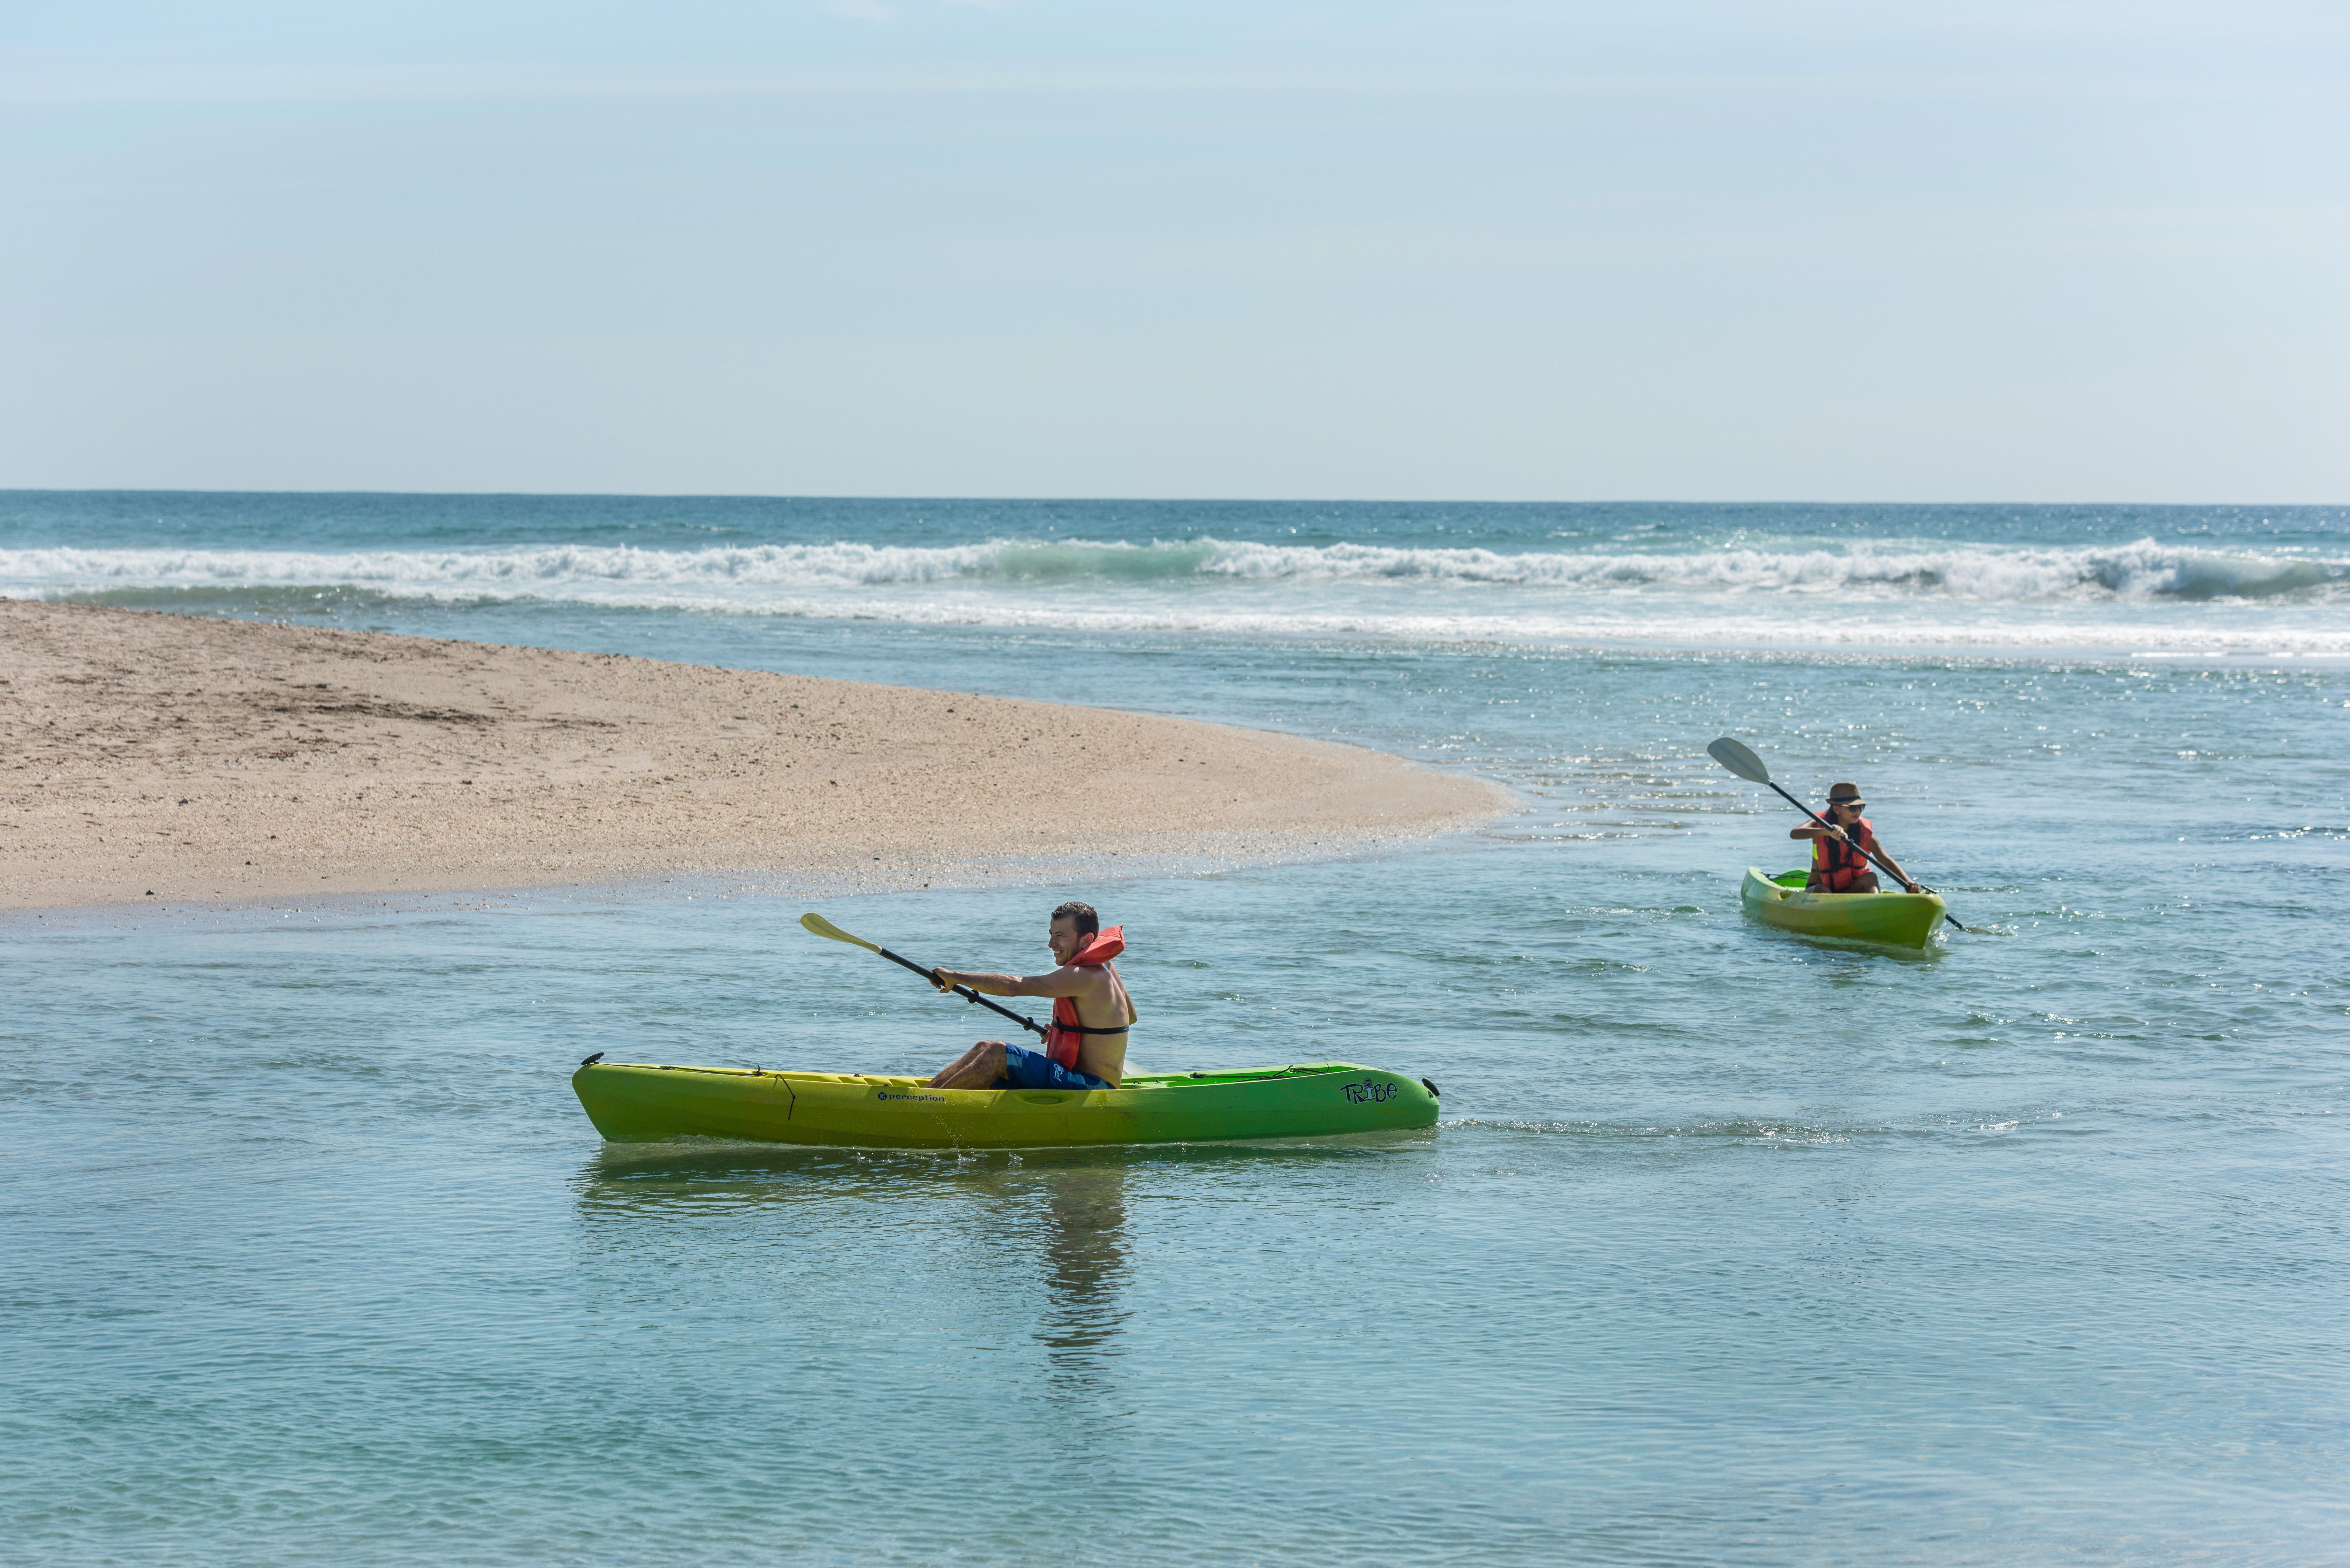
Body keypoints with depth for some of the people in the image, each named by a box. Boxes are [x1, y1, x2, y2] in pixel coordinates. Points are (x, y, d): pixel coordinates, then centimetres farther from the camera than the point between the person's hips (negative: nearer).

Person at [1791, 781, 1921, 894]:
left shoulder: (1864, 832, -8)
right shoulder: (1820, 824, -12)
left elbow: (1886, 860, -18)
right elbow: (1794, 834, -33)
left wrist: (1908, 882, -36)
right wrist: (1827, 831, -49)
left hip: (1851, 891, 1)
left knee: (1870, 877, -26)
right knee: (1822, 891, -33)